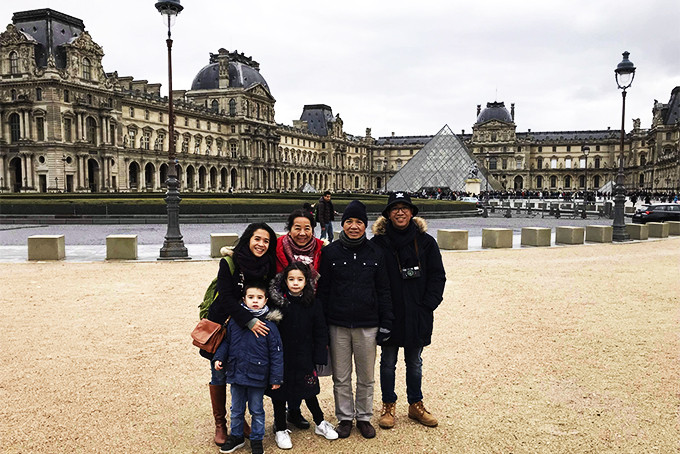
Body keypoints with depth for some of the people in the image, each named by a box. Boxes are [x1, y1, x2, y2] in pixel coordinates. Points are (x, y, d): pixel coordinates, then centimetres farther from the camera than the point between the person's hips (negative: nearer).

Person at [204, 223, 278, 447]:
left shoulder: (268, 266, -3)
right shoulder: (229, 263, -17)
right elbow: (226, 298, -22)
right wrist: (249, 321, -30)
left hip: (252, 328, 3)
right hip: (222, 325, -3)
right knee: (219, 375, 6)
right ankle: (220, 424, 22)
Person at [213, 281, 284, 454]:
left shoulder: (269, 325, -12)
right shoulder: (234, 322, -3)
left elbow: (276, 353, -8)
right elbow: (226, 342, 12)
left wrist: (276, 378, -8)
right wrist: (218, 358, -2)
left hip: (257, 377, -3)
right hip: (236, 374, 3)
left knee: (257, 410, 13)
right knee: (236, 409, 20)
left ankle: (257, 440, 31)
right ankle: (236, 436, 39)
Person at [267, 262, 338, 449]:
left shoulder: (313, 304, -3)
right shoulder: (276, 301, -8)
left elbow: (320, 332, 2)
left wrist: (319, 357, -2)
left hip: (304, 358, 1)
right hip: (280, 356, -1)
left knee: (309, 391, 13)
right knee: (279, 392, 10)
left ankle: (320, 423, 33)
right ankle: (280, 429, 28)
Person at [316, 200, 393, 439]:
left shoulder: (375, 253, 2)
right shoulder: (330, 252, 0)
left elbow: (383, 291, 5)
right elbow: (322, 290, 1)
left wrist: (385, 324, 2)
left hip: (367, 326, 1)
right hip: (338, 326, 0)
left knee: (366, 377, 12)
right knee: (341, 377, 10)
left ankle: (364, 417, 29)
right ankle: (345, 417, 27)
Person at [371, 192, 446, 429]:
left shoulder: (425, 242, 0)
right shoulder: (378, 242, -4)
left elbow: (438, 276, 2)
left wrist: (428, 305, -6)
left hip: (418, 315, 1)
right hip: (389, 315, -1)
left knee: (414, 363, 16)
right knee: (388, 362, 11)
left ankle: (416, 405, 32)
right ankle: (388, 406, 27)